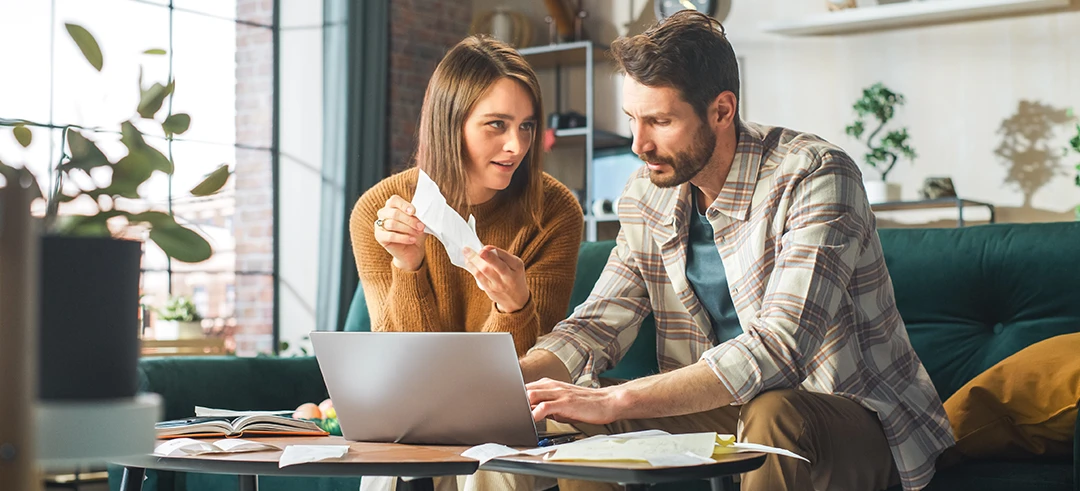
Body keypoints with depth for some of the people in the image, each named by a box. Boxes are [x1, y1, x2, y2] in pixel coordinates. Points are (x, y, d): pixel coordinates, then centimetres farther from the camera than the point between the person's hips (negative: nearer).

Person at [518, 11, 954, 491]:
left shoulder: (814, 177, -22)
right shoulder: (647, 195, 1)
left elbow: (780, 350, -33)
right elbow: (599, 323, 2)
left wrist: (613, 400, -39)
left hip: (855, 418, -6)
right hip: (729, 410, 6)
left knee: (772, 414, -37)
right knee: (573, 422, -11)